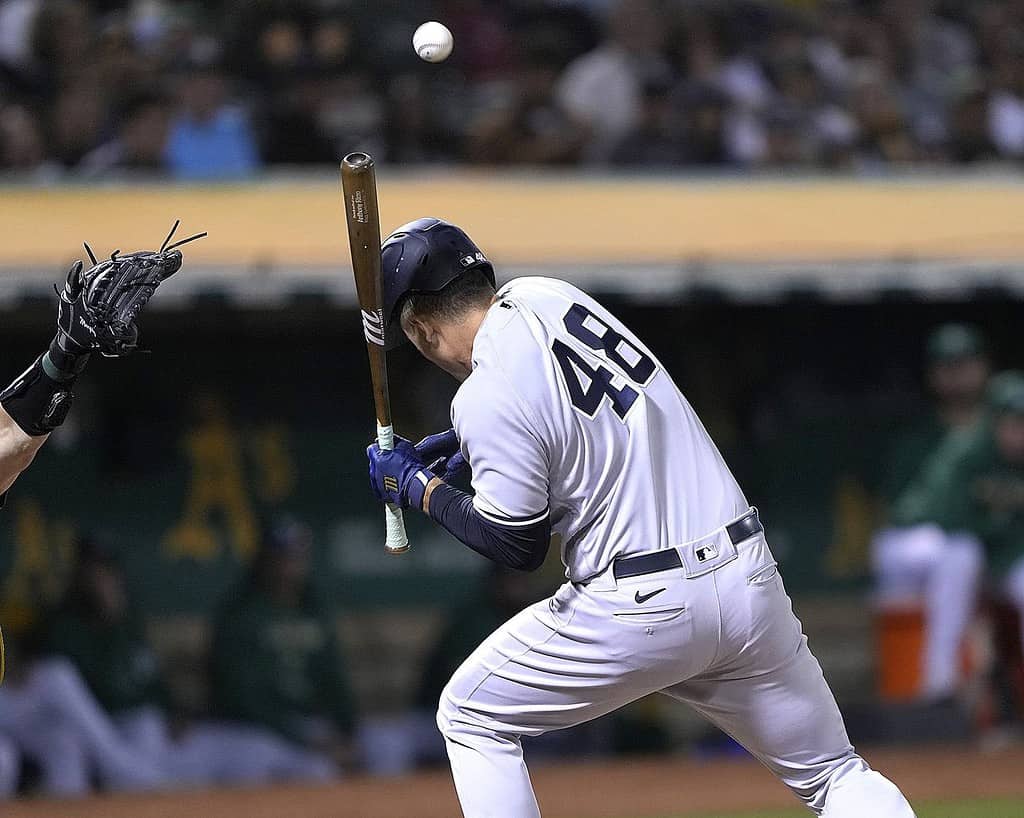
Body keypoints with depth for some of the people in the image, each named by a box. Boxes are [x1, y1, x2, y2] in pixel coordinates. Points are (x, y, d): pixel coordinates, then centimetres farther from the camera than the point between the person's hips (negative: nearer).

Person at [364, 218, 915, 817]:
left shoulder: (487, 397, -14)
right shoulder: (546, 295, 8)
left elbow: (518, 547, -7)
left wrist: (420, 487, 4)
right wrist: (461, 442, 26)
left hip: (639, 609, -7)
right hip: (750, 582, 7)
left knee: (469, 717, 14)